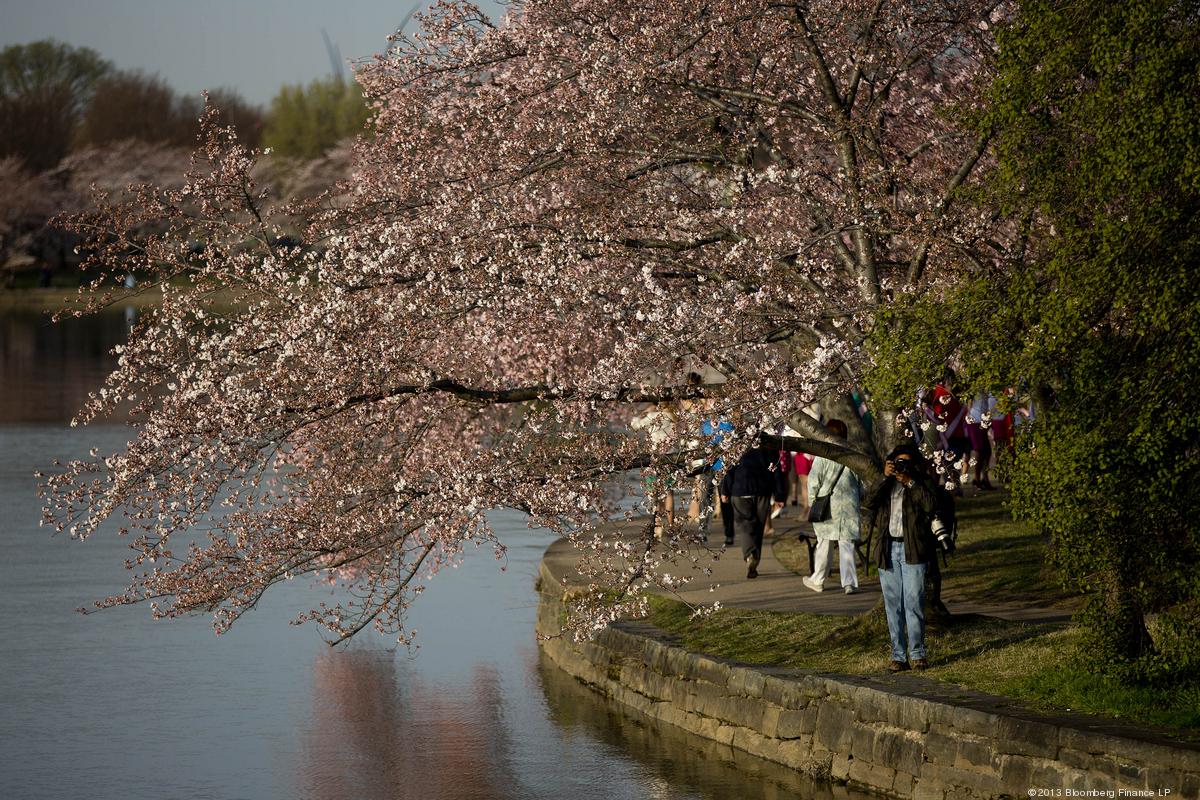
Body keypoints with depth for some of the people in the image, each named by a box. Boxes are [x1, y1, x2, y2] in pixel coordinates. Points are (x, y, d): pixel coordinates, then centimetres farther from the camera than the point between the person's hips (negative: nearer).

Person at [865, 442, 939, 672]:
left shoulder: (922, 482, 6)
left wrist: (909, 482, -13)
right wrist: (885, 478, -11)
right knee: (893, 605, 4)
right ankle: (898, 655, 7)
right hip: (888, 549, 3)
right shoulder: (886, 484, 14)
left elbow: (931, 505, -13)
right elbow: (869, 503, -3)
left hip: (913, 549, -3)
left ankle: (918, 653, -1)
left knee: (913, 603, -7)